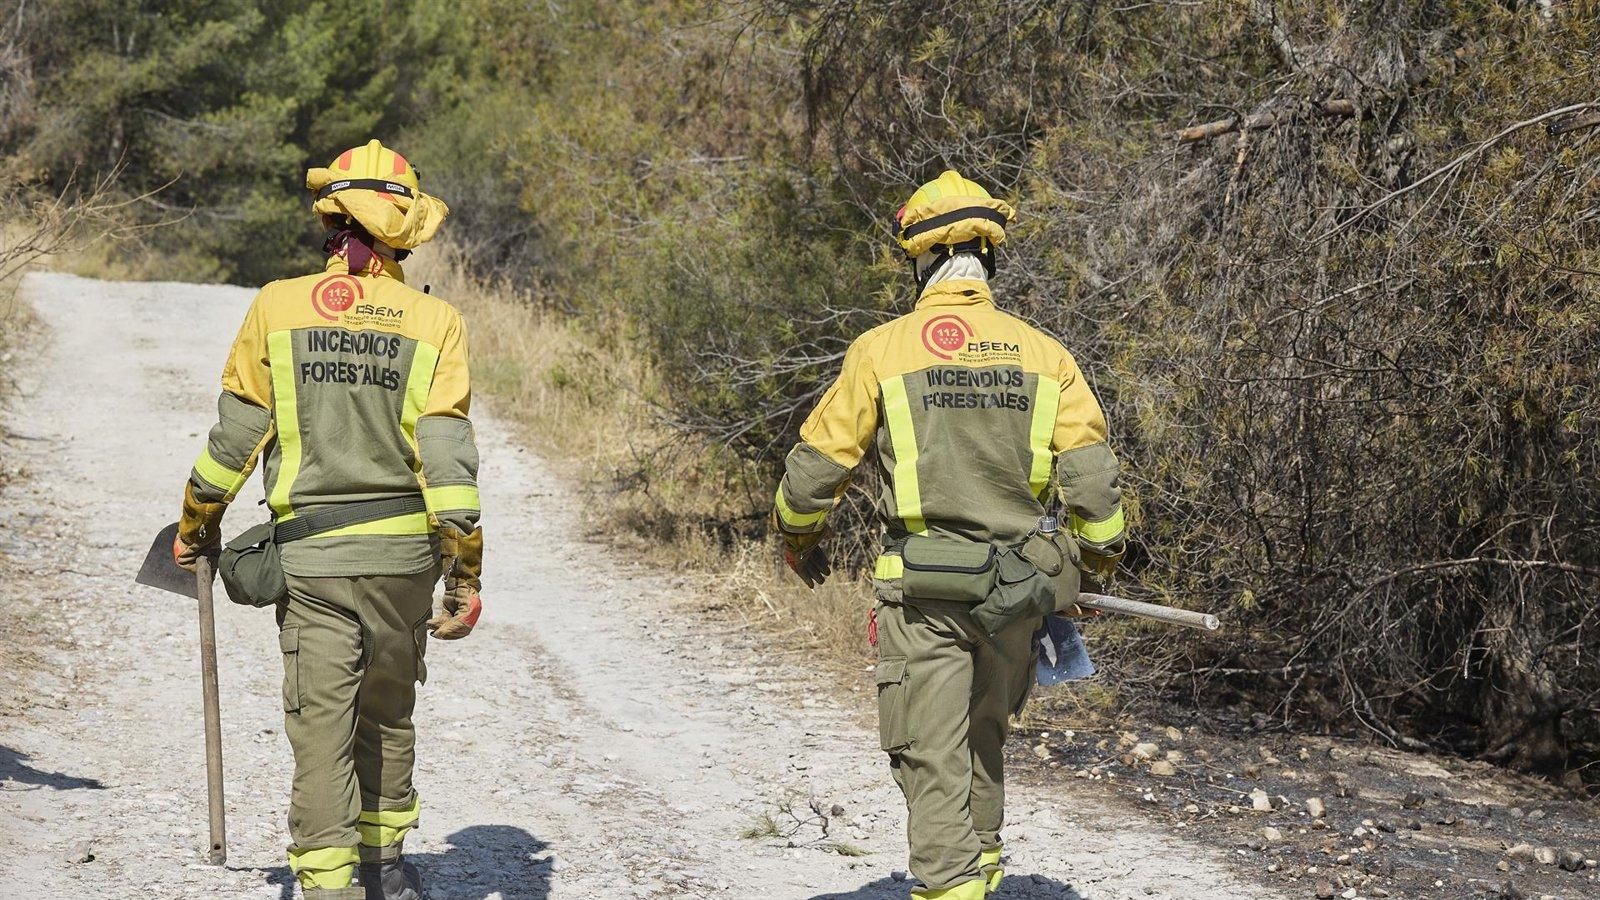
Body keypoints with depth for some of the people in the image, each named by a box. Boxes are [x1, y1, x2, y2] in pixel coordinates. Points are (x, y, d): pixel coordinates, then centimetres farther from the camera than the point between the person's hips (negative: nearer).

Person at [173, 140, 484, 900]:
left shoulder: (277, 306, -4)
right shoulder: (434, 322, -3)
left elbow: (236, 434, 0)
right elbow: (447, 457, -9)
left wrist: (197, 526, 15)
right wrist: (466, 575, -5)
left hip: (311, 553, -2)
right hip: (404, 552, 2)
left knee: (322, 729, 1)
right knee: (387, 715, 20)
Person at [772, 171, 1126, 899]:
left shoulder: (882, 351, -7)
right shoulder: (1043, 353, 0)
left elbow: (816, 465, -2)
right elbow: (1091, 476, -1)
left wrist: (798, 538, 18)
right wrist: (1096, 564, 16)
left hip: (922, 592, -4)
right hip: (1016, 590, 4)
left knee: (932, 756, 3)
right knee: (983, 737, 24)